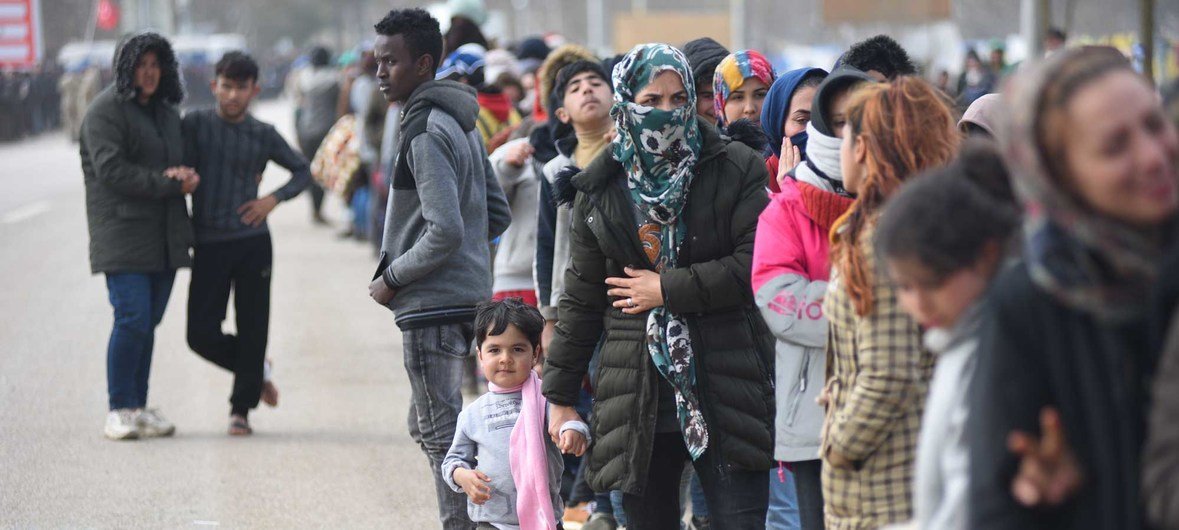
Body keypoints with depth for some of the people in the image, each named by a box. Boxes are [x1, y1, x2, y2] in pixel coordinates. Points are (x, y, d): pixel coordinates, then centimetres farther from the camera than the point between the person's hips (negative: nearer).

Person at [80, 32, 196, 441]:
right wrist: (166, 182, -16)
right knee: (132, 319, -14)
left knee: (148, 322, 8)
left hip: (163, 237, 7)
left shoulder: (166, 112, 19)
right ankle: (119, 411, -7)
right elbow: (111, 169, -16)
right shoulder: (105, 112, -6)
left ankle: (139, 407, 13)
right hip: (123, 234, -7)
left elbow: (180, 159, 26)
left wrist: (187, 176, 0)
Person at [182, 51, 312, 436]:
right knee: (201, 332, -3)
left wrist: (274, 199, 1)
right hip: (209, 244, 0)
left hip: (252, 242, 0)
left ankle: (241, 408, 13)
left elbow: (302, 170, 15)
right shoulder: (195, 125, 1)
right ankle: (257, 371, 23)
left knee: (252, 328, 1)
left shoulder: (263, 135, 5)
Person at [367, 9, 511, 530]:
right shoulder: (461, 122, 13)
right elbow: (497, 214, 19)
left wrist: (391, 278, -12)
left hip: (432, 305, -10)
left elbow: (445, 232, -24)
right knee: (429, 426, 18)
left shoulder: (426, 131, -17)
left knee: (440, 433, -5)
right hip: (469, 296, 10)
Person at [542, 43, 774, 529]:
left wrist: (669, 288, -8)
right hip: (637, 394, 3)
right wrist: (561, 394, 14)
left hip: (725, 389, -3)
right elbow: (581, 297, 14)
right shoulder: (601, 189, 9)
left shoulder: (733, 170, 0)